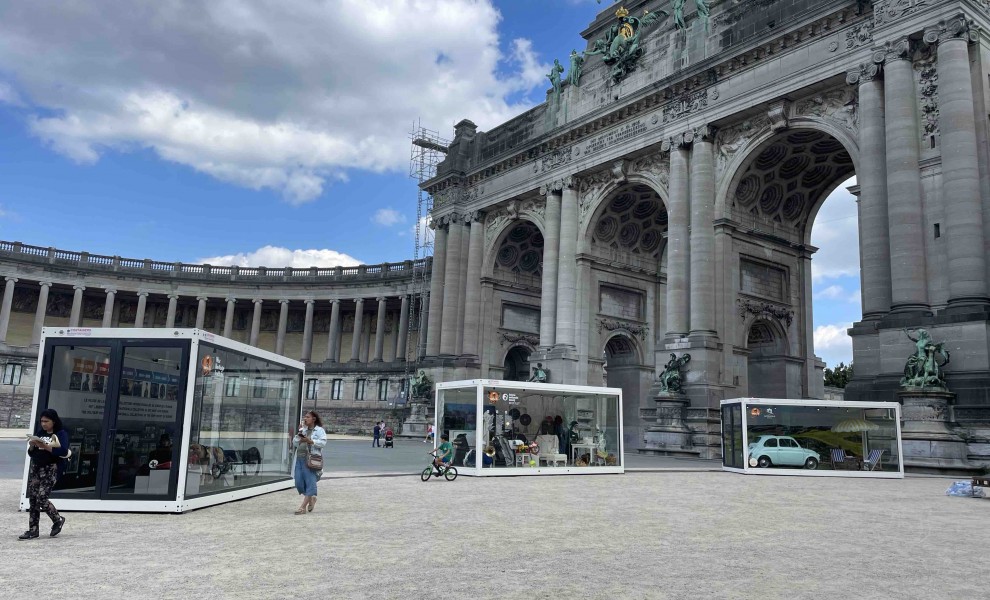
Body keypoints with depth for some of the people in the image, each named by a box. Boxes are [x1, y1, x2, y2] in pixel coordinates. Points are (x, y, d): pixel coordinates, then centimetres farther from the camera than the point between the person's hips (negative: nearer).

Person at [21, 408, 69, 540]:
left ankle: (58, 520, 11)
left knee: (41, 498, -12)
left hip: (51, 469, -6)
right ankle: (33, 530, 11)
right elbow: (31, 453, 15)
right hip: (35, 468, 6)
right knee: (33, 499, 3)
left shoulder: (61, 434, -4)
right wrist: (32, 446, -6)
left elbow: (63, 451, -19)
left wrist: (45, 446, -22)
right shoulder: (39, 433, 13)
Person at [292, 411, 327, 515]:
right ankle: (311, 499, 28)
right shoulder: (303, 429, 21)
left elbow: (323, 442, -12)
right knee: (299, 482, 6)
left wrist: (310, 441, -19)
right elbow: (294, 443, 19)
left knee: (310, 482, -8)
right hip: (299, 458, 7)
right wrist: (298, 436, 2)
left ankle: (303, 507, -6)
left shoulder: (319, 430, 1)